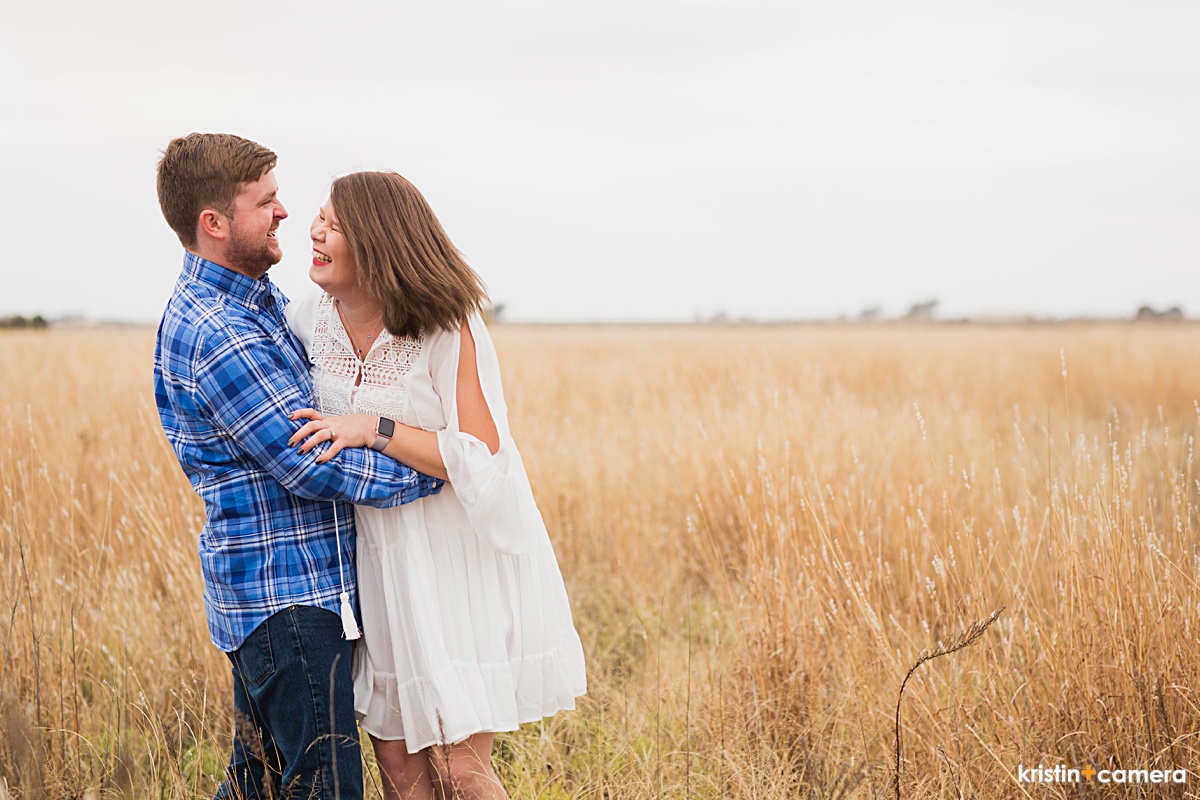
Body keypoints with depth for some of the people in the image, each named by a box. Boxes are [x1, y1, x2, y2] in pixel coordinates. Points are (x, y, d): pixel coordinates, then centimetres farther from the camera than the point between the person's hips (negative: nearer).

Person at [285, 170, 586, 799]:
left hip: (461, 557, -5)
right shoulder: (308, 318, 0)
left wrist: (374, 428, -25)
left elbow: (481, 460, -21)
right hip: (379, 560, 5)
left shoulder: (448, 330, -15)